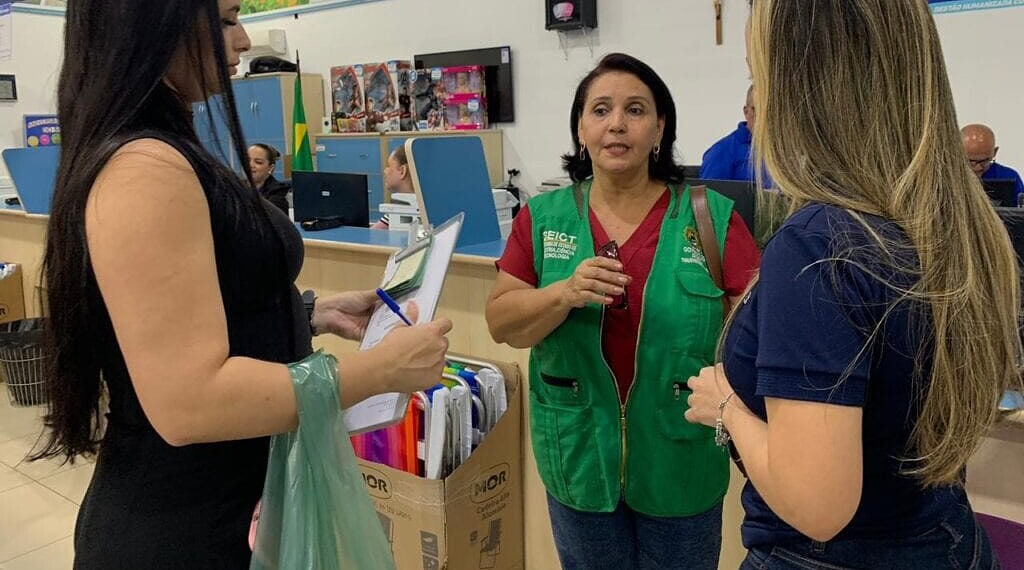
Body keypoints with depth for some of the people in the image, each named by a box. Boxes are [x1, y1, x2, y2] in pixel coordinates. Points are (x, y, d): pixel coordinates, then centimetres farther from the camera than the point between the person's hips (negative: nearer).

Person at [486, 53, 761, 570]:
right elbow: (501, 323, -5)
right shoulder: (542, 217, -2)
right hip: (580, 458, 1)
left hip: (681, 462, -1)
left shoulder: (712, 215, -7)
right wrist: (565, 293, -23)